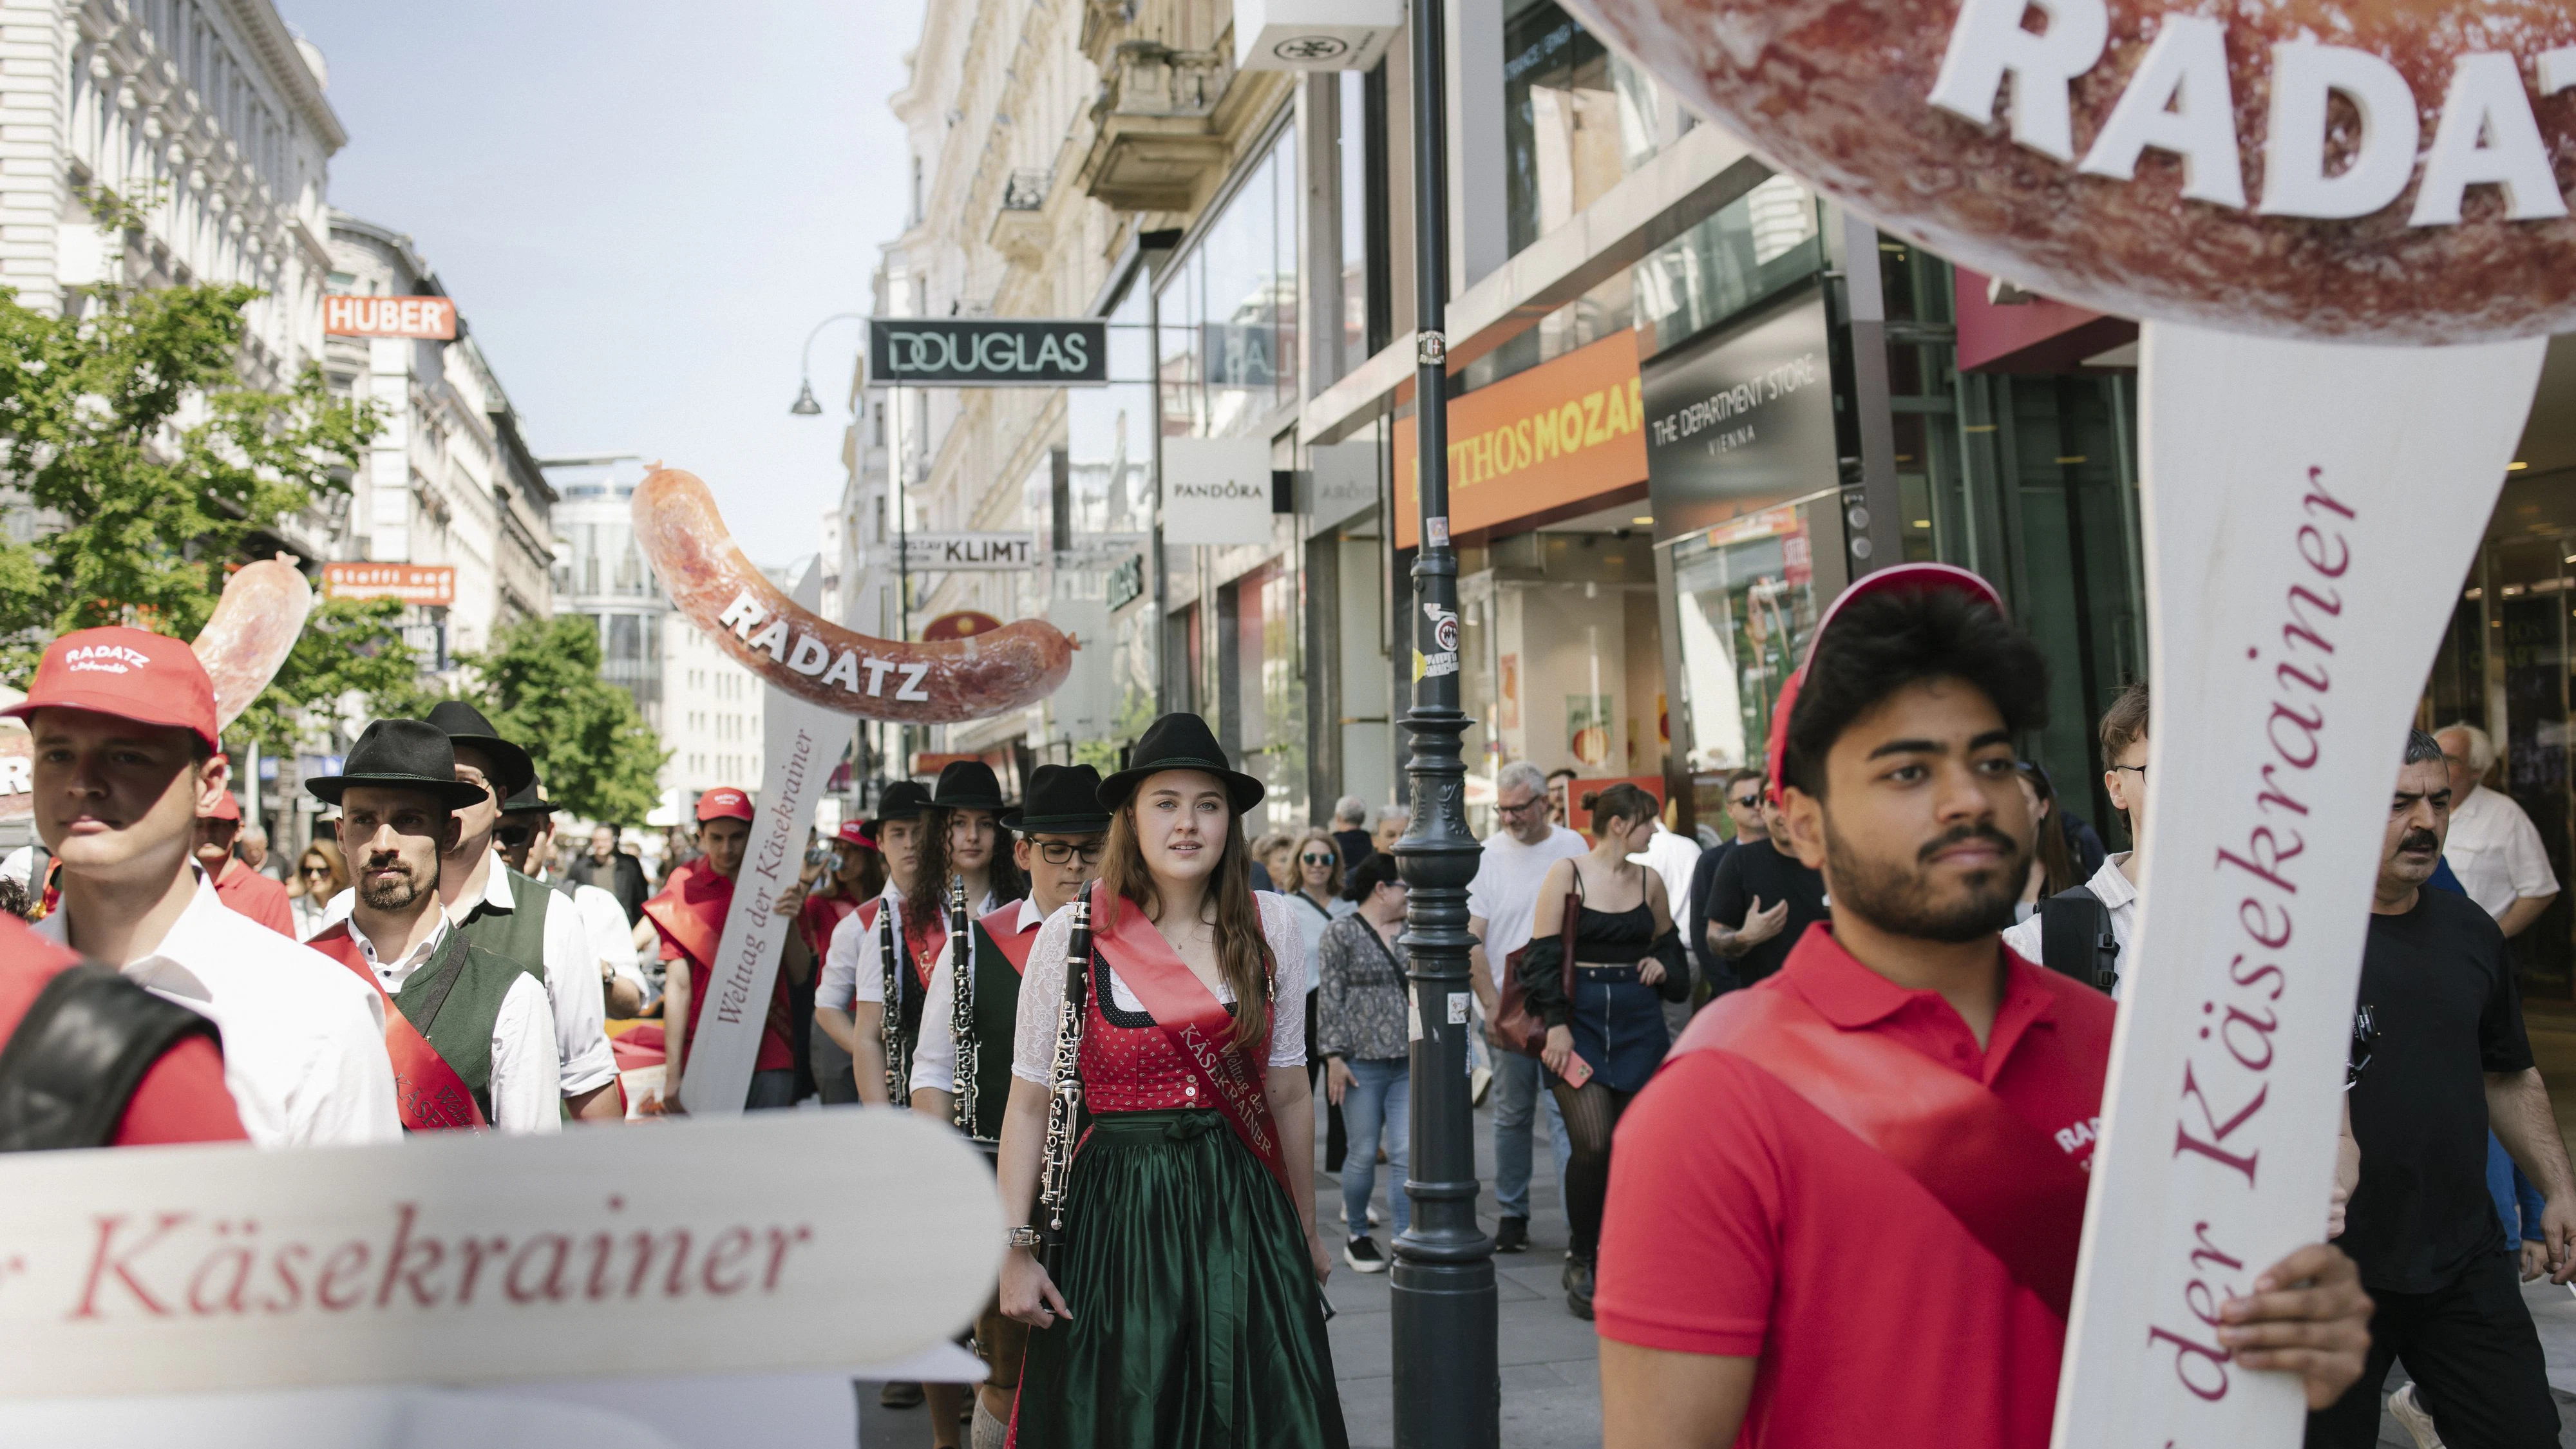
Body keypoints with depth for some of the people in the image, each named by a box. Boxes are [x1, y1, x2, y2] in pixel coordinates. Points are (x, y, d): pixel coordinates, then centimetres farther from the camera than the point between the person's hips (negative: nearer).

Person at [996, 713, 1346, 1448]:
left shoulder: (1270, 927, 1)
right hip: (1116, 1214, -2)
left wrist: (1305, 1229, 16)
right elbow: (1029, 1104, -2)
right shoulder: (1072, 936, -5)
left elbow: (1288, 1092, 9)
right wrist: (1015, 1248, -6)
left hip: (1244, 1212, 2)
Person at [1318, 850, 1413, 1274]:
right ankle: (1357, 1235, 22)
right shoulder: (1342, 933, -3)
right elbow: (1330, 999, -6)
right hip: (1362, 1061, -4)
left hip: (1409, 1063, 4)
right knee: (1364, 1154, 4)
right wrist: (1334, 1056, -11)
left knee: (1406, 1153, -2)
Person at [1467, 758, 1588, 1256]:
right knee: (1512, 1115, 8)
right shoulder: (1487, 855, -2)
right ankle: (1511, 1216, 20)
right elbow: (1471, 939, -4)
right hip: (1508, 1007, 0)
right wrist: (1492, 1005, -9)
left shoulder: (1572, 846, 4)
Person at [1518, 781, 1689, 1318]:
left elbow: (1668, 944, 25)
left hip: (1639, 1023, 4)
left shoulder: (1649, 881, 9)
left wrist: (1663, 967, 3)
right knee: (1592, 1142, -14)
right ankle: (1580, 1260, 4)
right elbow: (1544, 954, -5)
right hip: (1581, 1019, -4)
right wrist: (1555, 1023, -12)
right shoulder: (1566, 874, -3)